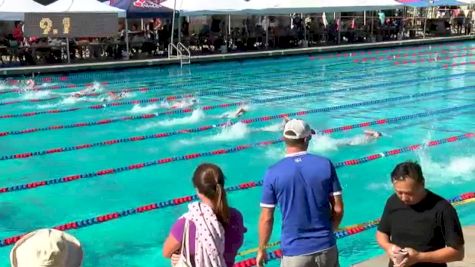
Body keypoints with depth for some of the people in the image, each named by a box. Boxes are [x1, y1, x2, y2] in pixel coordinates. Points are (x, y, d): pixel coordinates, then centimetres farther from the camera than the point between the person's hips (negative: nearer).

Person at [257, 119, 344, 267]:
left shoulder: (273, 173, -10)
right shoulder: (325, 164, -5)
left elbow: (266, 218, -7)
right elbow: (338, 208, -2)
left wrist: (261, 249, 7)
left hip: (295, 251, -2)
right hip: (326, 247, 2)